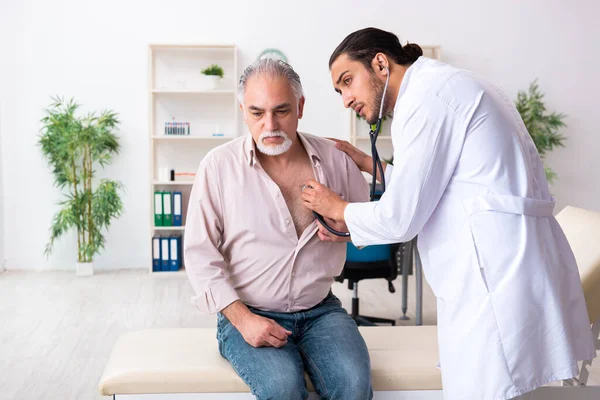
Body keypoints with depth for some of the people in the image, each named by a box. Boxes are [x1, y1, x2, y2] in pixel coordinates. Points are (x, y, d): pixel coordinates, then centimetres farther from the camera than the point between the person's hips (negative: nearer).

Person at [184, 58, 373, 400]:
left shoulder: (334, 158, 2)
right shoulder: (219, 165, -5)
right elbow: (201, 253, -4)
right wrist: (242, 319, -14)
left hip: (321, 310, 2)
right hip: (248, 315, -2)